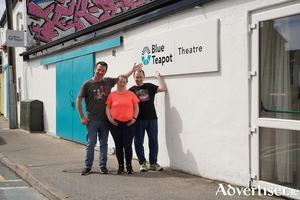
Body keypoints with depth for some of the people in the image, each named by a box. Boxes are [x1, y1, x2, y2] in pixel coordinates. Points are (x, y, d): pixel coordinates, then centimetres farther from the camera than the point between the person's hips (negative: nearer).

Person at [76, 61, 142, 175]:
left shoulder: (108, 81, 5)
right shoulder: (87, 84, -5)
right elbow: (78, 100, -2)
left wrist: (133, 70, 15)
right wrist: (82, 117, -5)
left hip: (105, 120, 4)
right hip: (92, 120, -3)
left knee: (103, 143, 9)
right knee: (90, 144, 1)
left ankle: (103, 166, 18)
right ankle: (88, 167, 12)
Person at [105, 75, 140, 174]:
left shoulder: (131, 94, 5)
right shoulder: (112, 95, 5)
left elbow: (136, 107, 8)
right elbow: (108, 107, 7)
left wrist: (134, 118, -2)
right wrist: (109, 118, -5)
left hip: (129, 124, -1)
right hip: (115, 124, 1)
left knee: (128, 145, -2)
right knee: (118, 145, 8)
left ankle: (129, 166, 13)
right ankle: (120, 166, 19)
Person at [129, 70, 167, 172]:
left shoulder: (150, 86, 9)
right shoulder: (131, 90, 6)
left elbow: (163, 88, -3)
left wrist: (158, 76, 2)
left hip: (152, 119, 1)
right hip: (138, 120, -1)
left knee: (153, 141, 5)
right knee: (138, 142, 4)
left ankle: (153, 163, 16)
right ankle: (142, 163, 17)